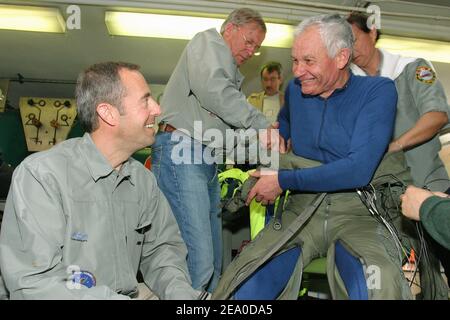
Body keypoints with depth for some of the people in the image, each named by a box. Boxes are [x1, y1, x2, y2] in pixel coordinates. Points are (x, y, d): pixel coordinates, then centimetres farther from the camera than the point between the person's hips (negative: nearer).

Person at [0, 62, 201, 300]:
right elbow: (34, 281, -20)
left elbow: (162, 245, 11)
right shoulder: (40, 175, -15)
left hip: (133, 293, 5)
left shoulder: (144, 179, 5)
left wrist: (177, 289, -9)